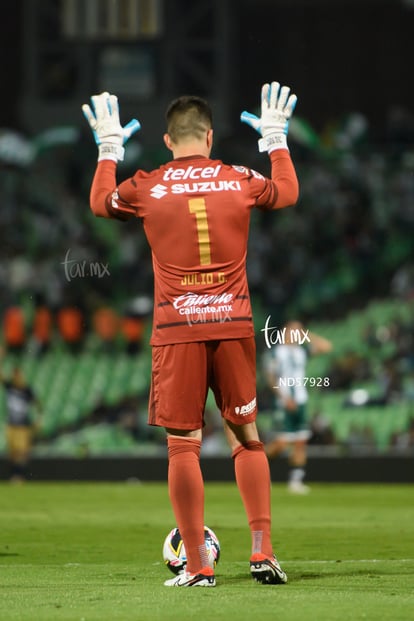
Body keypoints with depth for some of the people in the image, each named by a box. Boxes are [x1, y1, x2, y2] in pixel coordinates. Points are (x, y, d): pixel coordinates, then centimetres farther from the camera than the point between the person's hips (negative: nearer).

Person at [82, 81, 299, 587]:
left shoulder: (147, 188, 0)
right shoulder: (239, 181, 3)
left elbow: (100, 202, 22)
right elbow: (287, 192, 26)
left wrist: (108, 147, 34)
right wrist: (276, 137, 38)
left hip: (175, 329, -2)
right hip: (232, 324, 2)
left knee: (183, 444, 0)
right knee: (246, 436, 13)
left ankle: (197, 565, -2)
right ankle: (263, 551, 7)